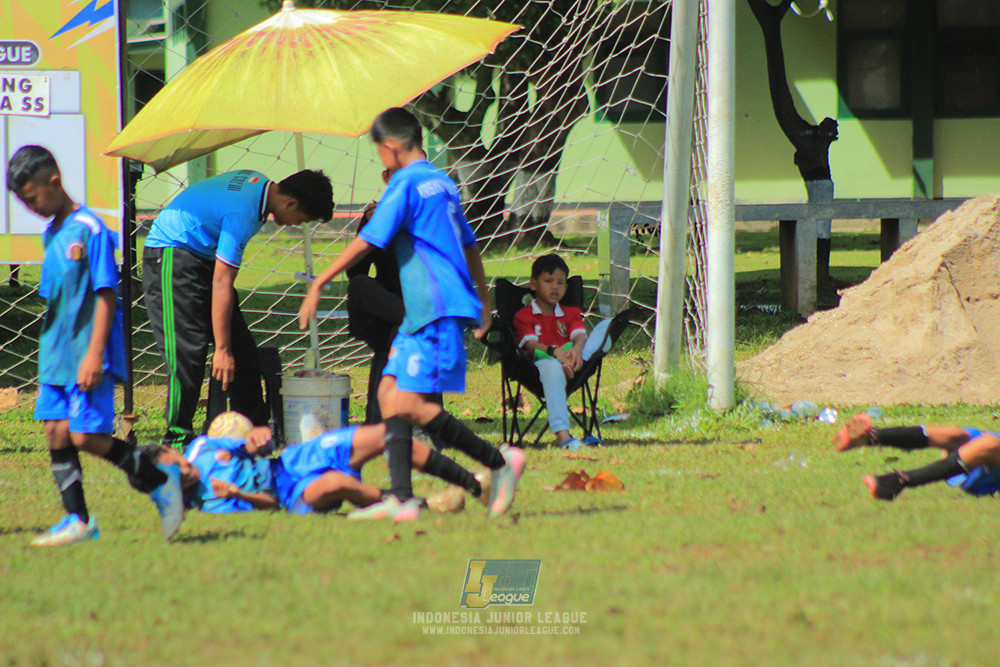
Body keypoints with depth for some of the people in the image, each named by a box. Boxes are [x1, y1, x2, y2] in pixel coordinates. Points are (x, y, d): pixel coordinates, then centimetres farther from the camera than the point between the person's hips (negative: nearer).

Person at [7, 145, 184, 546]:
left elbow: (107, 295, -16)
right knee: (56, 432, 3)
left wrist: (94, 353, -20)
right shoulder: (50, 234, 12)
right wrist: (52, 350, 18)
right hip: (57, 353, 8)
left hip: (89, 357, -8)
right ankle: (78, 520, 7)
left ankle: (161, 482, 4)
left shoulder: (90, 230, -13)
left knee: (86, 435, -12)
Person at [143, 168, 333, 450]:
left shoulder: (259, 183, 0)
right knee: (187, 352, -14)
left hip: (202, 255, 10)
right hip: (171, 257, -10)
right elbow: (221, 284, -27)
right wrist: (222, 350, -25)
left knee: (242, 348, 6)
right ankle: (177, 439, -7)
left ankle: (255, 428, 11)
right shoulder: (243, 213, -29)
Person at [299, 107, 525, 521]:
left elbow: (368, 241, -13)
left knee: (410, 405, -13)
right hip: (420, 314, 10)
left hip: (435, 312, -10)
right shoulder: (442, 183, 19)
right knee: (389, 391, 5)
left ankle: (500, 462, -8)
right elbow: (469, 245, 28)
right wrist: (483, 302, 39)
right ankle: (401, 498, -2)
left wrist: (319, 284, -9)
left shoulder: (405, 184, -9)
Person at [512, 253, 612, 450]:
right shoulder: (523, 316, 12)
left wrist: (577, 351, -24)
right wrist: (554, 352, -29)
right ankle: (562, 434, -59)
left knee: (607, 326, -8)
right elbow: (530, 344, -7)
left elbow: (580, 335, 3)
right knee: (553, 368, -45)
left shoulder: (570, 313, 26)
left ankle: (577, 361, -39)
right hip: (542, 362, -5)